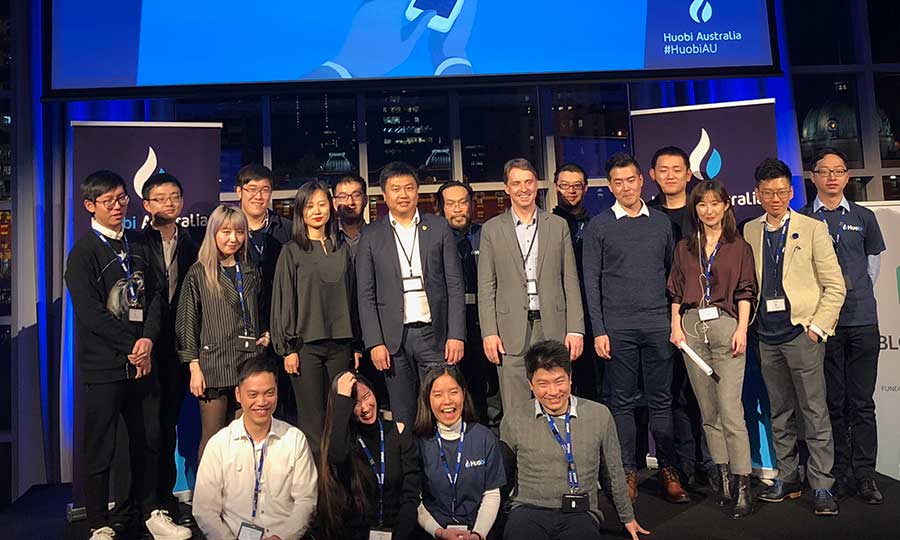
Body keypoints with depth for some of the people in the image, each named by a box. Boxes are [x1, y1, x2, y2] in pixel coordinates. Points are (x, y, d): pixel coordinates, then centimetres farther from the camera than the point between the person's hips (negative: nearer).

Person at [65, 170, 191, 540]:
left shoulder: (138, 244, 12)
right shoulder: (83, 252, -5)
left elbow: (153, 295, 9)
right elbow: (89, 312, -12)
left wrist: (148, 339, -7)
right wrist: (131, 346, -11)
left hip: (142, 360, 5)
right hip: (103, 365, -5)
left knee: (148, 441, 12)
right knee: (100, 449, 4)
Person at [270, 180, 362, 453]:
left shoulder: (342, 249, 12)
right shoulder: (292, 252, 3)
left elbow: (351, 297, 13)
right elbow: (283, 300, 1)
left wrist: (356, 345, 10)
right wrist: (288, 348, -5)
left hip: (340, 343, 3)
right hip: (306, 343, -3)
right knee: (312, 420, -3)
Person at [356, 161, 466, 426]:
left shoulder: (439, 228, 5)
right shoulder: (371, 236, 5)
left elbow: (455, 285, 3)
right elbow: (366, 295, 3)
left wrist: (456, 335, -5)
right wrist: (375, 343, -5)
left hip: (435, 334, 0)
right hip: (394, 338, 0)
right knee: (403, 420, 9)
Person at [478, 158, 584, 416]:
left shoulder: (558, 225, 10)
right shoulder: (492, 229, 7)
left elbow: (570, 281, 8)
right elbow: (486, 286, 4)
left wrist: (576, 329, 0)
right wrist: (489, 332, -4)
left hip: (553, 327, 1)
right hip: (512, 330, -1)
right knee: (515, 411, 1)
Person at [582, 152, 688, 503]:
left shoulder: (661, 222, 11)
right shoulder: (598, 226, 2)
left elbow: (672, 271, 15)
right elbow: (591, 281, 0)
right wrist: (598, 331, -6)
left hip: (658, 322, 2)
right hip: (618, 325, -2)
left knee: (661, 398, 6)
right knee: (622, 401, 4)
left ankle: (668, 470, 16)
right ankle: (627, 471, 14)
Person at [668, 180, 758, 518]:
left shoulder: (739, 246, 7)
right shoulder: (684, 247, 14)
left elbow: (745, 292, 2)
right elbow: (676, 292, 13)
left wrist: (742, 329, -8)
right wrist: (676, 326, 2)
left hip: (725, 325, -3)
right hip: (691, 327, 4)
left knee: (730, 410, -9)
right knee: (708, 411, 8)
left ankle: (743, 486, -4)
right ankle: (723, 477, 18)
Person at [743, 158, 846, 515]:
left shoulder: (813, 229, 1)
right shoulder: (749, 231, 10)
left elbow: (835, 286, -1)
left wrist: (817, 327, -7)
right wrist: (749, 325, 5)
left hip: (802, 334, -3)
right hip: (767, 338, 4)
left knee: (815, 414, -1)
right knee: (779, 415, 11)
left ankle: (822, 486, 8)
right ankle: (787, 479, 21)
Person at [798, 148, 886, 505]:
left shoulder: (863, 217, 10)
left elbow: (874, 260, 20)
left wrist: (858, 295, 13)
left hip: (862, 321, 2)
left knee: (862, 403, 5)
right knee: (833, 402, 4)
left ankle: (865, 474, 13)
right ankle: (840, 473, 14)